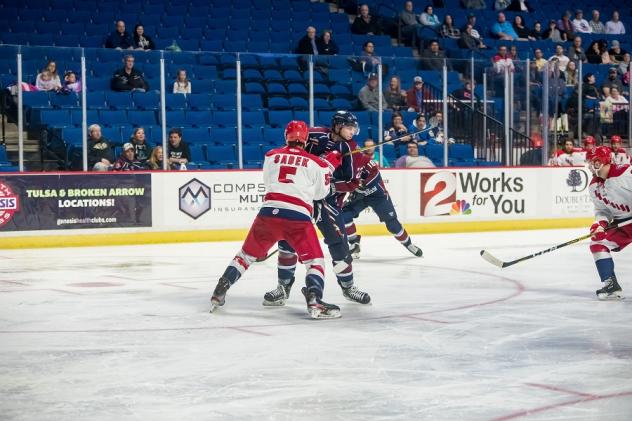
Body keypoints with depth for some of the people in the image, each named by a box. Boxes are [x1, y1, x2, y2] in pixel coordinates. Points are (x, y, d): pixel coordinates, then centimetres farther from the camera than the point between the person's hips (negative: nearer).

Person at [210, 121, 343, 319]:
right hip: (298, 217, -3)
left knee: (247, 254, 20)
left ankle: (219, 294, 19)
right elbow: (320, 193, 16)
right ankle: (314, 301, -15)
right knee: (315, 260, 6)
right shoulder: (316, 163, 7)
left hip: (268, 212, 3)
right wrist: (330, 165, 27)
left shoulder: (271, 156, 13)